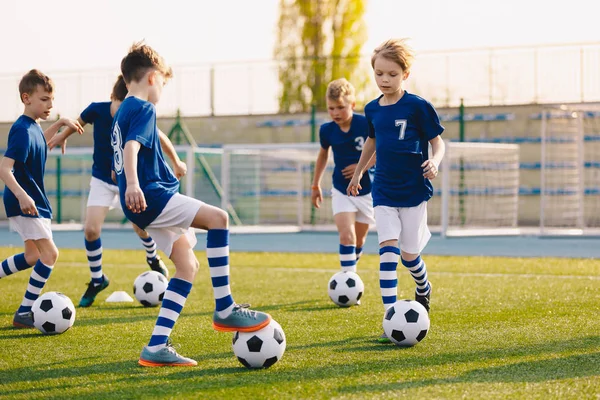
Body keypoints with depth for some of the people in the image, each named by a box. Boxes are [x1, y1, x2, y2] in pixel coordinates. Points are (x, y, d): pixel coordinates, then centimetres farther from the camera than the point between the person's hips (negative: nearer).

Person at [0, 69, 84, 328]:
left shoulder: (32, 126, 7)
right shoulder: (23, 130, -21)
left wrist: (60, 124, 26)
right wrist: (22, 195, -44)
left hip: (33, 201, 10)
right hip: (24, 202, -10)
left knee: (33, 257, 17)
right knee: (49, 253, -14)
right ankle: (24, 313, -11)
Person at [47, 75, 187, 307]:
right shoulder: (97, 110, -20)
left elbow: (161, 139, -3)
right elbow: (80, 121, 4)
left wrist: (176, 163, 6)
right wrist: (62, 136, 18)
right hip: (102, 180, 1)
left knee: (141, 226, -3)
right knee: (91, 229, -12)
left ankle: (153, 258, 33)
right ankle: (97, 280, 9)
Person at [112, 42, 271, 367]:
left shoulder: (122, 112, 23)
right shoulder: (143, 109, -8)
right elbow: (131, 147, -25)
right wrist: (133, 185, -41)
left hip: (146, 204, 11)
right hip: (151, 195, -11)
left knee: (188, 266, 8)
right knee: (217, 218, -19)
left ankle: (156, 347, 2)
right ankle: (224, 309, -19)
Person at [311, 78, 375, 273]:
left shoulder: (366, 125, -18)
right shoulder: (327, 130, -7)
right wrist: (315, 185, 19)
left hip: (367, 191, -1)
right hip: (341, 191, 1)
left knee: (359, 240, 12)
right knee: (346, 236, -17)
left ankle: (351, 268, 37)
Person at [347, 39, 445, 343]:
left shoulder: (418, 107, -11)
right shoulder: (372, 109, 4)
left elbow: (437, 141, -5)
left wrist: (434, 161, -26)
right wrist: (358, 173, 31)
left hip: (414, 190, -3)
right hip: (384, 190, 3)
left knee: (409, 254, 5)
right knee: (387, 249, -11)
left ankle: (423, 290, 40)